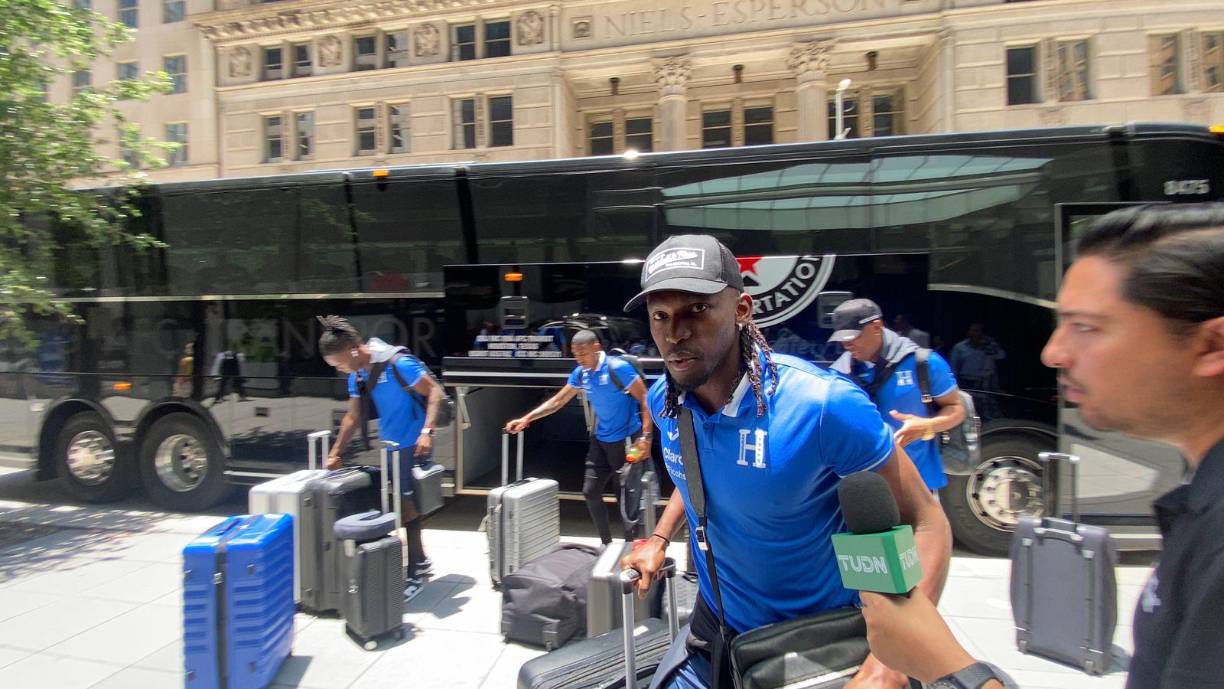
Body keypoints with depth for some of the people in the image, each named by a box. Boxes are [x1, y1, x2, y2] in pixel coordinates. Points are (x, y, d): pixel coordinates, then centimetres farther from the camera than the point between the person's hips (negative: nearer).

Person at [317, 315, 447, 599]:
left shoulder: (398, 364, -21)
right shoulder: (358, 376, 4)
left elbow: (435, 391, -19)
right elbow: (353, 417, 14)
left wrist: (427, 431, -29)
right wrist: (336, 453, 14)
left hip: (413, 445, -8)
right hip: (391, 446, 8)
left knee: (407, 506, -2)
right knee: (404, 505, 16)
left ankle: (415, 572, 12)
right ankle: (419, 561, 34)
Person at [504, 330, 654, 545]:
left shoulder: (618, 368, -17)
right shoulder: (580, 373, 2)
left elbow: (645, 400, -14)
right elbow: (557, 401, 11)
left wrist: (646, 436, -21)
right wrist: (526, 419, 4)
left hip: (626, 440, -7)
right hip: (600, 440, 7)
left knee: (627, 496, -3)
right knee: (590, 491, 10)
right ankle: (606, 542, 26)